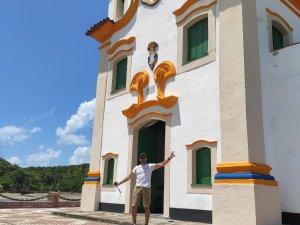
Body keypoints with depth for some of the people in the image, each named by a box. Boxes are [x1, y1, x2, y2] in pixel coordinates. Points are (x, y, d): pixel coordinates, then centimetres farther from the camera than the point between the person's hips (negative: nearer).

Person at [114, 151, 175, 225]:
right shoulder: (136, 168, 16)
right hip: (137, 188, 2)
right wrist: (119, 183, 15)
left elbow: (162, 164, 0)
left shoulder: (150, 166, 8)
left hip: (147, 188, -2)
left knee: (146, 207, 2)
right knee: (134, 206, -3)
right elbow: (128, 177, 20)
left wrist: (169, 158, -13)